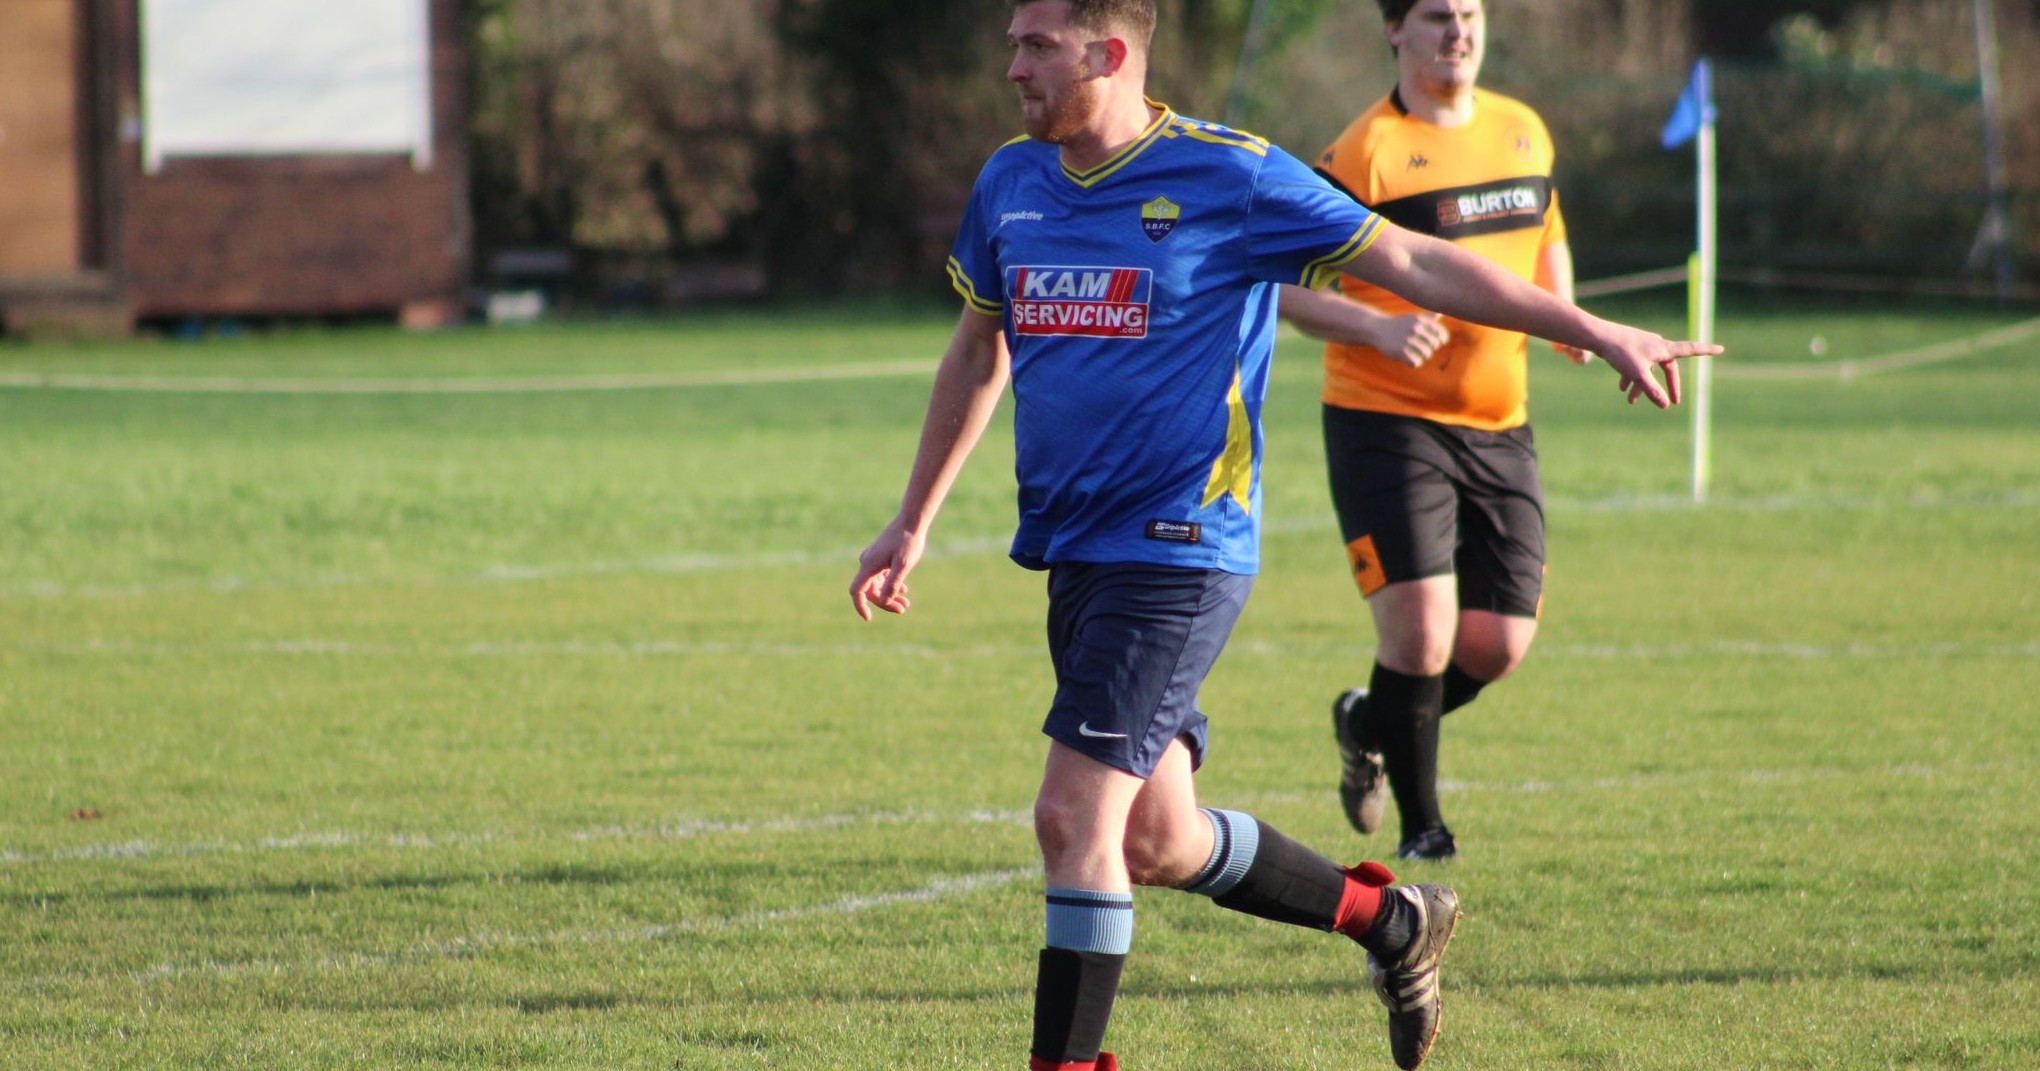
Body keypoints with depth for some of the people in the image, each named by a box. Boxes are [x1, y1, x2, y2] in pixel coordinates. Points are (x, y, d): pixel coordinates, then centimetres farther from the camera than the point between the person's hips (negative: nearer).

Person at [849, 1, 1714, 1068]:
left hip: (1178, 550, -7)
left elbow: (1411, 262, -5)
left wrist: (1593, 331, -7)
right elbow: (976, 351, 23)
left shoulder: (1227, 176, -9)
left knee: (1074, 816, -15)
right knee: (1156, 841, 10)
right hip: (1073, 553, 7)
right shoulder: (1010, 183, 9)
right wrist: (913, 521, 25)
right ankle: (1389, 919, 30)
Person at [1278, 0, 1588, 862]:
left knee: (1499, 646, 1)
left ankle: (1371, 726, 32)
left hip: (1499, 427, 6)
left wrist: (1562, 315, 6)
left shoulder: (1524, 133, 9)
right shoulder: (1364, 152, -10)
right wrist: (1379, 327, -24)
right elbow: (1285, 286, -9)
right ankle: (1421, 832, 5)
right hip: (1386, 424, -6)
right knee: (1421, 628, -15)